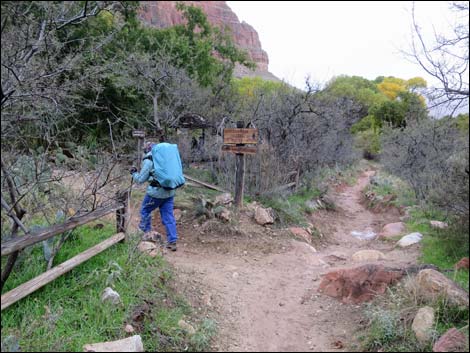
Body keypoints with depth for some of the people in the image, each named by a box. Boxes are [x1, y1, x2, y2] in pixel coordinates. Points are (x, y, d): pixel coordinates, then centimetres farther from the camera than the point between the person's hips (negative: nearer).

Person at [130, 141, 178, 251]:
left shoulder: (148, 160, -6)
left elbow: (141, 179, -2)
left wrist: (134, 173, 17)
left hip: (156, 192, -5)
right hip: (169, 192, 6)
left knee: (145, 210, 18)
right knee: (169, 216, 9)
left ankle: (147, 232, 28)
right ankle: (172, 241, 9)